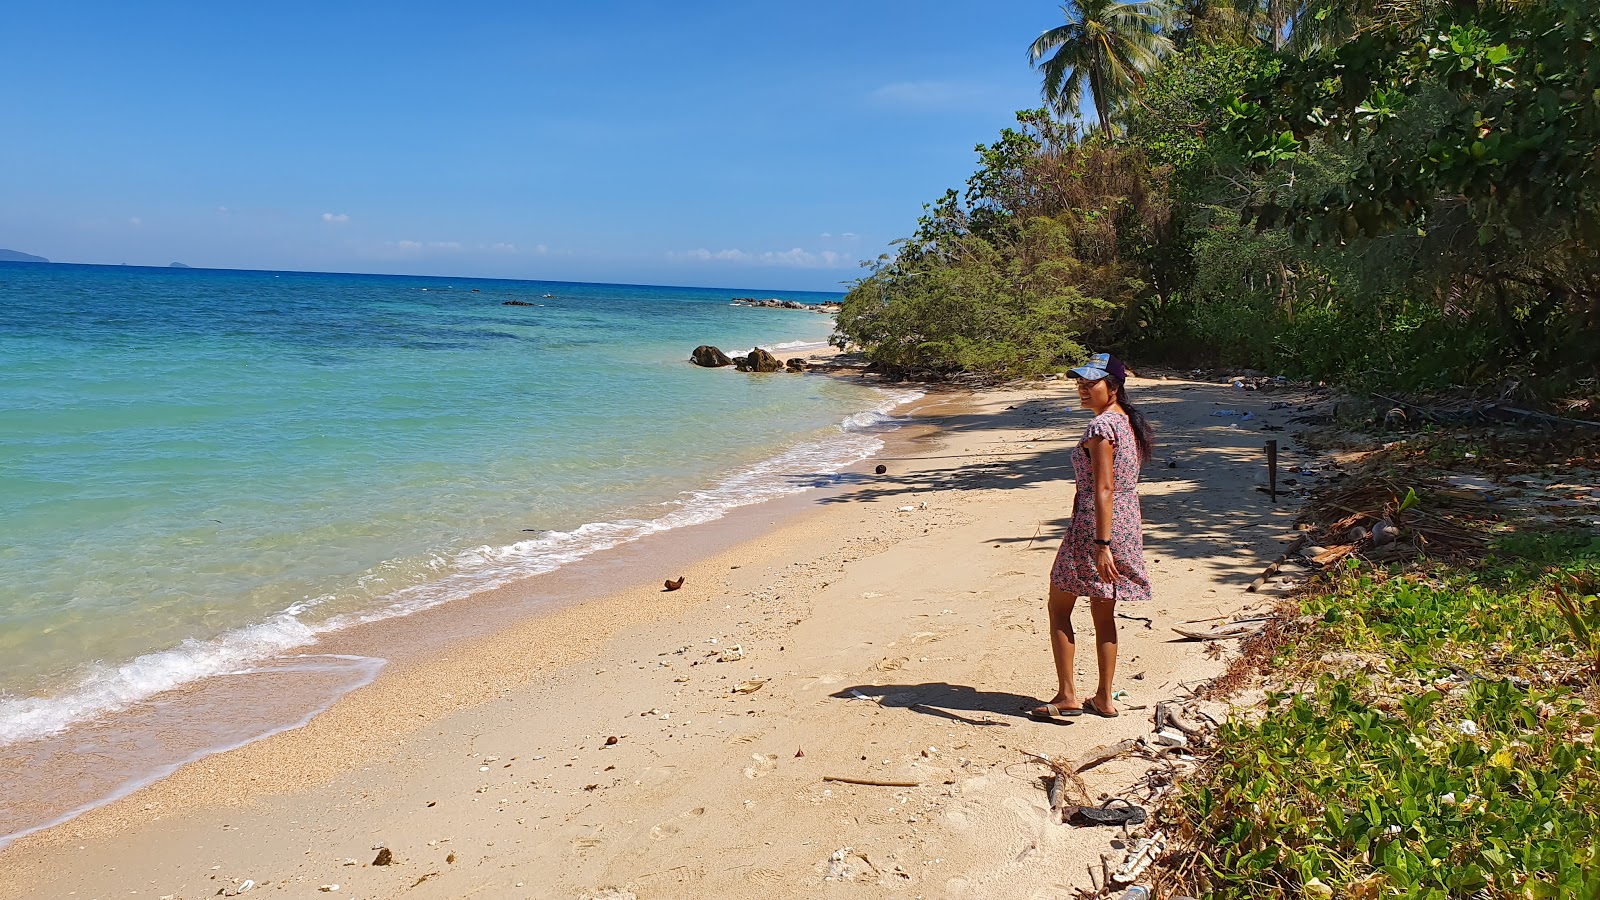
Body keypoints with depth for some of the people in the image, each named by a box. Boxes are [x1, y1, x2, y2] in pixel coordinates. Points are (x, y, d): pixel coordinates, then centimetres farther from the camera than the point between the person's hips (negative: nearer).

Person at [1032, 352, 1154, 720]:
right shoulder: (1130, 421, 11)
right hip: (1128, 524, 9)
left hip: (1095, 525, -9)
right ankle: (1104, 698, 20)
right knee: (1104, 613, 15)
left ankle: (1067, 695, 6)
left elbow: (1103, 489, -23)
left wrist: (1101, 544, -25)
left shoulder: (1101, 427, -17)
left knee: (1059, 608, 5)